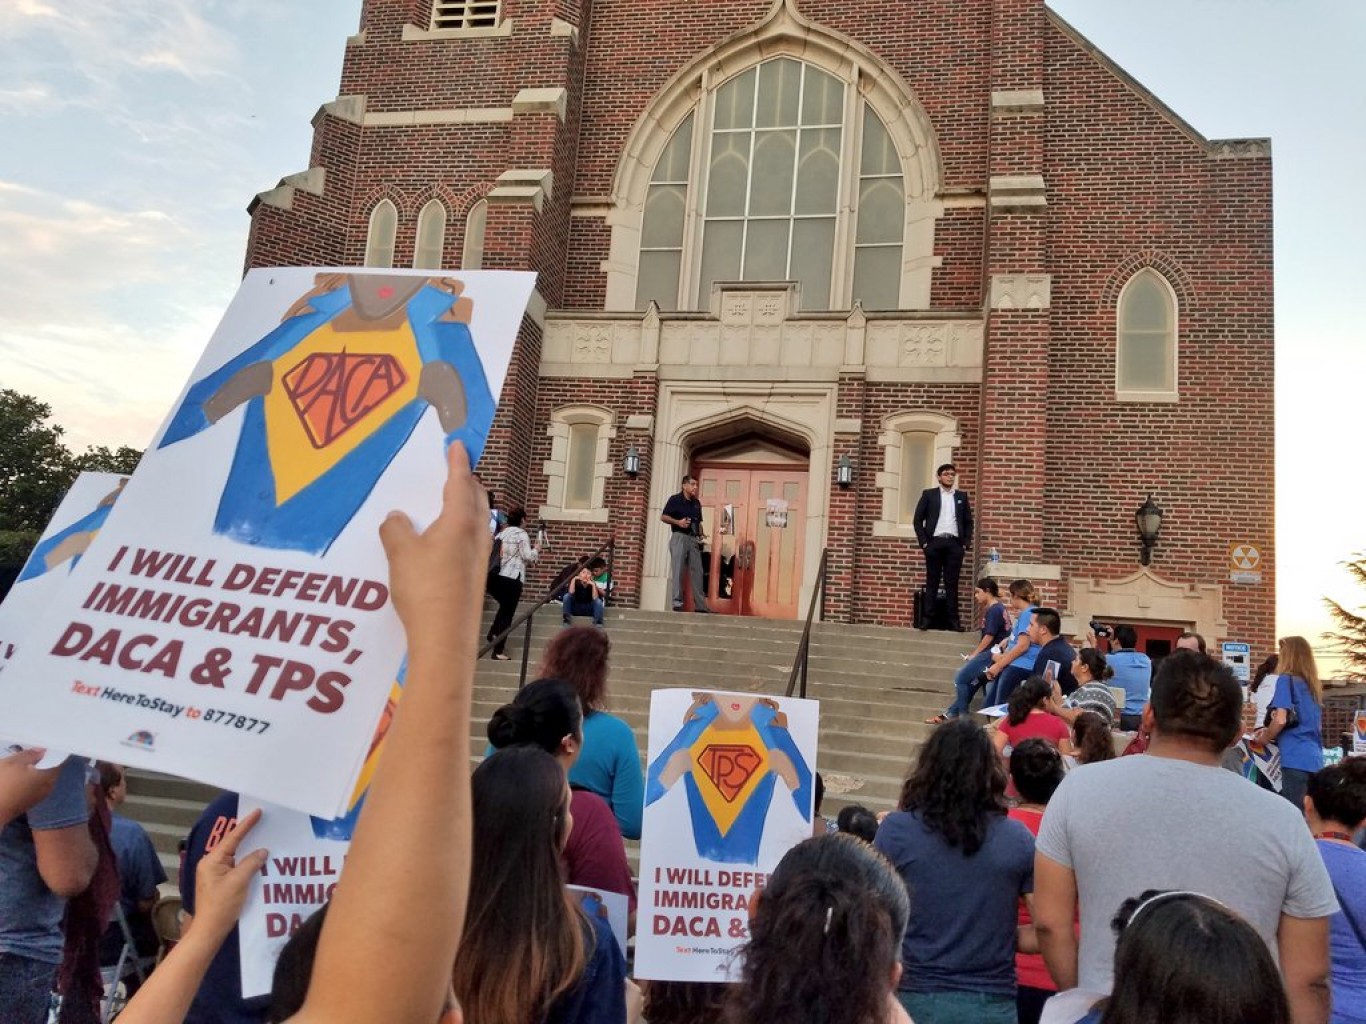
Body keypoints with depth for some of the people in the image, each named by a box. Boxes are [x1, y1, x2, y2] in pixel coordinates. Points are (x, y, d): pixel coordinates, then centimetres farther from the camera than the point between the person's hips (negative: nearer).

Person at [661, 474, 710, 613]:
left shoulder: (697, 503, 17)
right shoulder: (675, 500, -2)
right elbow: (663, 517, -4)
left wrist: (701, 534, 5)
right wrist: (677, 522, -18)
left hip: (693, 539, 6)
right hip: (679, 537, -6)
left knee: (697, 571, 4)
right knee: (678, 571, -7)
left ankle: (700, 605, 6)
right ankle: (677, 602, -5)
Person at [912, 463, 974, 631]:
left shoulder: (962, 496, 13)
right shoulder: (928, 494, 5)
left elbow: (968, 522, 14)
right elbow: (918, 519, 3)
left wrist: (965, 543, 3)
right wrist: (923, 542, -5)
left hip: (954, 544, 2)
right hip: (934, 542, -2)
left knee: (952, 583, 2)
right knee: (932, 582, 1)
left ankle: (953, 619, 5)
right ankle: (927, 618, 3)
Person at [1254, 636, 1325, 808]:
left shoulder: (1286, 679, -4)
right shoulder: (1313, 684, 17)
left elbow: (1281, 719, -13)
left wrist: (1265, 738, 5)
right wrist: (1270, 731, 19)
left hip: (1296, 759, -7)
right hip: (1315, 759, 7)